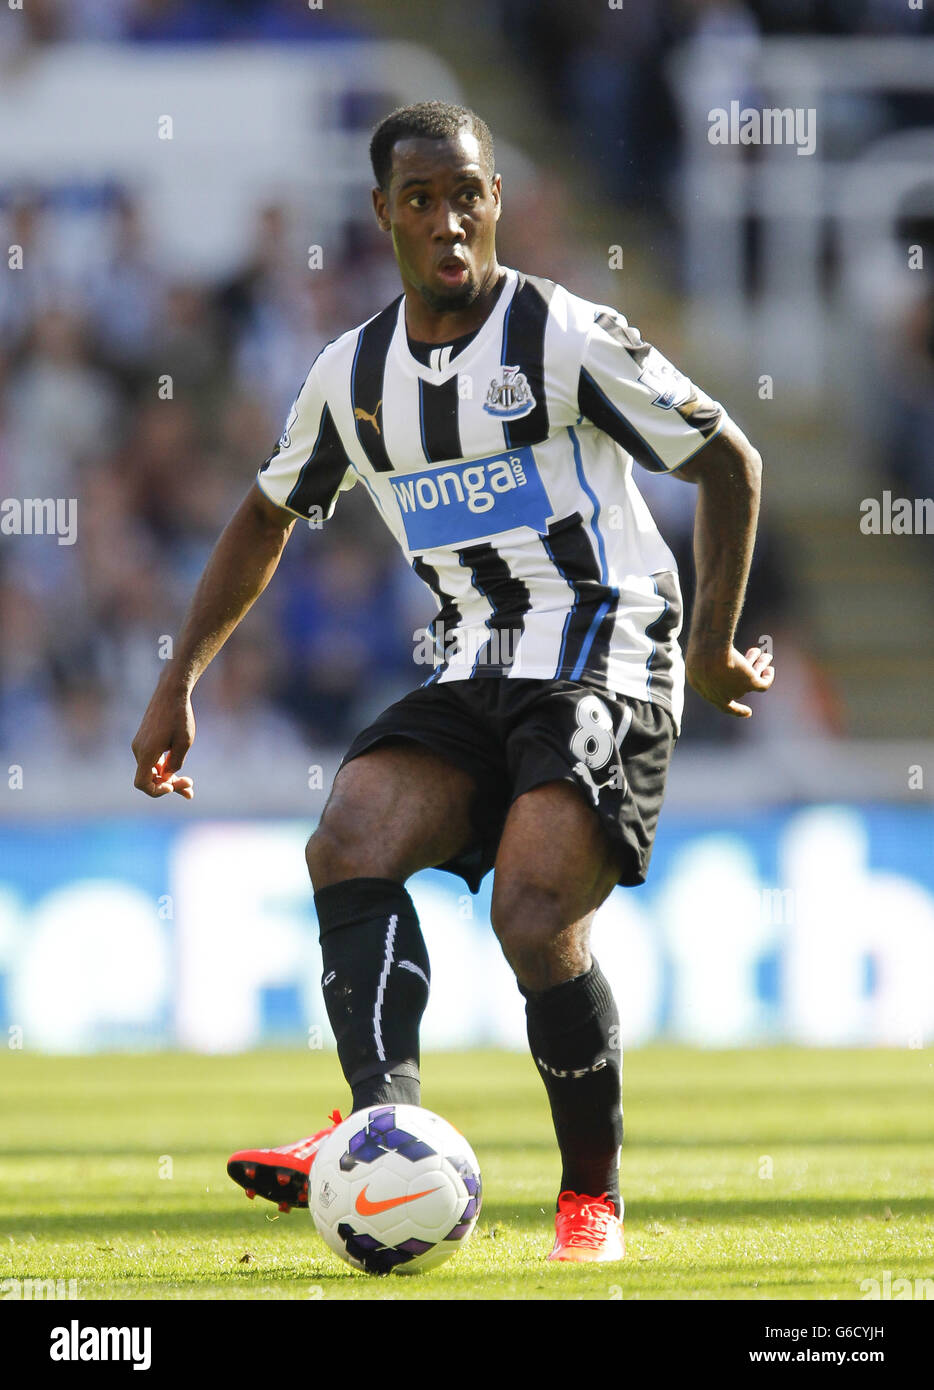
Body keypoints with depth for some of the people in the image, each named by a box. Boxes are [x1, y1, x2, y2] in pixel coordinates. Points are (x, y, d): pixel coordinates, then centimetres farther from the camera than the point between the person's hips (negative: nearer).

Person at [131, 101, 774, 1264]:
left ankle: (592, 1196, -5)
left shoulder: (566, 338, -7)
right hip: (471, 675, 6)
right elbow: (265, 519, 24)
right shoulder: (353, 376, 9)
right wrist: (177, 685, 21)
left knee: (534, 917, -23)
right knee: (349, 842, -22)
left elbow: (729, 462, -1)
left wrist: (713, 645, -1)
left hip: (604, 665, -6)